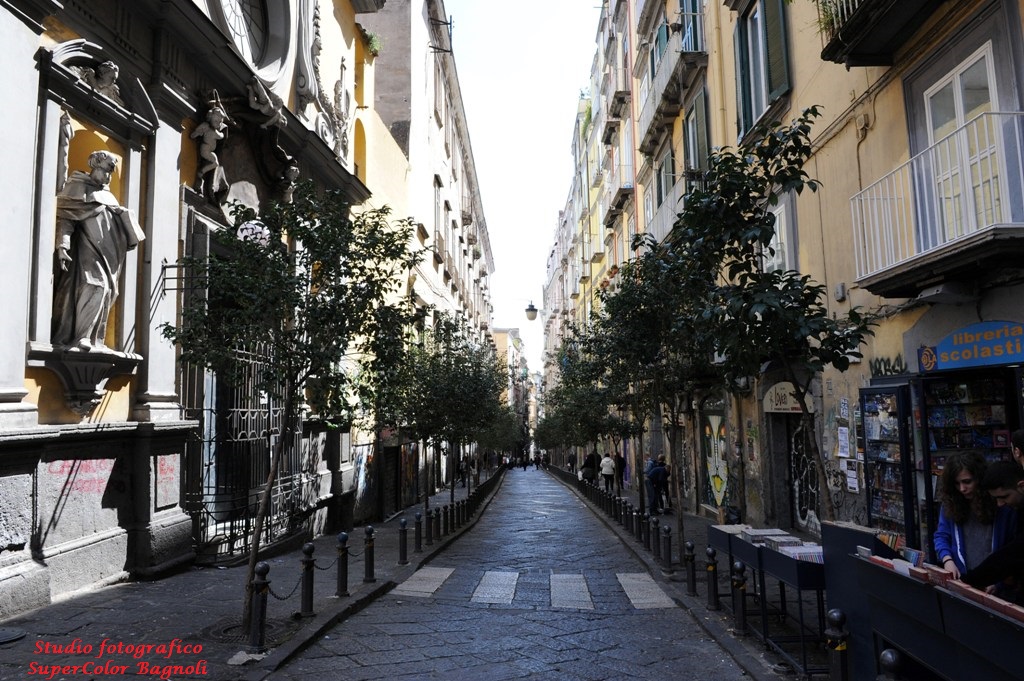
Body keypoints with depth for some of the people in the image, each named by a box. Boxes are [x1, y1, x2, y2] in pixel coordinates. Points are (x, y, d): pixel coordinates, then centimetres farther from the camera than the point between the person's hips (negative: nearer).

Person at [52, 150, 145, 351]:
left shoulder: (106, 193, 22)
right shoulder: (78, 186, 2)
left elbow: (118, 220, 27)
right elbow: (64, 217, -8)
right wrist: (63, 245, -18)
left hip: (106, 251, 8)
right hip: (87, 247, -7)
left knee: (106, 291, 2)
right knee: (95, 286, -20)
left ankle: (93, 339, 5)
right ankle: (79, 338, -19)